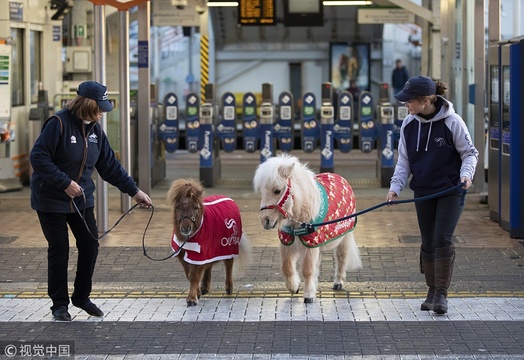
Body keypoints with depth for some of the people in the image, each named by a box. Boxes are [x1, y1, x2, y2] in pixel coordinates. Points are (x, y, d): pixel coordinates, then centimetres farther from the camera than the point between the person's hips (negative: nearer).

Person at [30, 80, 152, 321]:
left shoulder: (95, 129, 4)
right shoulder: (59, 123, -18)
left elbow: (110, 165, 9)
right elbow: (38, 157, -22)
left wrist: (134, 191, 4)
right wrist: (65, 183, -23)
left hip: (82, 199, 6)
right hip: (51, 200, -6)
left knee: (90, 245, 4)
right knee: (59, 250, -2)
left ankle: (82, 297, 21)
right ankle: (59, 304, 11)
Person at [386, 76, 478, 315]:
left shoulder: (451, 122, -14)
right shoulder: (409, 124, 0)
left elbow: (470, 153, -4)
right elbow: (404, 160, 7)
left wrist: (466, 173, -23)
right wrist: (396, 186, -7)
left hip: (450, 191, -5)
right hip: (423, 192, 5)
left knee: (442, 240, -12)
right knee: (428, 243, 10)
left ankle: (441, 293, -4)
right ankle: (432, 291, 22)